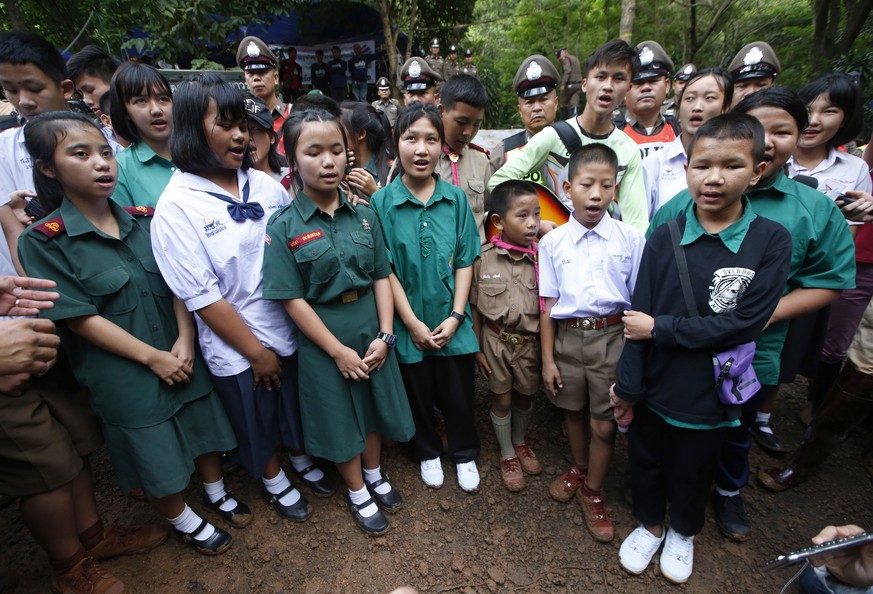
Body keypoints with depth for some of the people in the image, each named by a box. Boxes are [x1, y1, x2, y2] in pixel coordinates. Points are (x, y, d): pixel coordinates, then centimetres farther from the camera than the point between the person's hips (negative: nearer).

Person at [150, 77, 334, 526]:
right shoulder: (177, 206, -16)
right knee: (256, 418, 19)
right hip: (237, 349, -4)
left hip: (290, 328, 4)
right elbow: (201, 297, -16)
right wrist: (256, 351, -12)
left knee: (299, 402, 23)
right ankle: (274, 481, 47)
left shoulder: (264, 184, -3)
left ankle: (303, 460, 52)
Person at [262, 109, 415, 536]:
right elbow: (292, 299, -13)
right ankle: (357, 493, 38)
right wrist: (338, 350, -14)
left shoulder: (364, 215, -1)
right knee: (340, 416, 13)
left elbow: (381, 277, -1)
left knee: (374, 404, 19)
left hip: (371, 327, 4)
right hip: (323, 336, -3)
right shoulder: (284, 227, -12)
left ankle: (374, 474, 46)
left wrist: (384, 335, -10)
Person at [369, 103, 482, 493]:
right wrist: (412, 322, -11)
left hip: (453, 322, 1)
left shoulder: (456, 198, -3)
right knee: (419, 395, 18)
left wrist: (456, 316, -9)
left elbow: (465, 260, -2)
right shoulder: (381, 202, -9)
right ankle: (428, 454, 43)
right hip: (409, 324, -1)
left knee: (460, 394, 15)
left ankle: (465, 455, 41)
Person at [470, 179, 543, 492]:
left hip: (530, 341, 1)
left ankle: (520, 442, 48)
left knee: (524, 395, 20)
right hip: (496, 339, -1)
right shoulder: (483, 258, -13)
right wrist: (477, 348, -1)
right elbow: (474, 306, -4)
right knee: (501, 399, 14)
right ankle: (507, 455, 37)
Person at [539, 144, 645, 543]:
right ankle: (578, 469, 47)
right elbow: (548, 304, -1)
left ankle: (592, 492, 32)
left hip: (613, 336, -1)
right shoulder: (553, 242, -3)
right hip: (567, 337, 2)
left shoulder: (630, 239, -6)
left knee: (604, 423, 7)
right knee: (573, 412, 19)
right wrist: (548, 359, 0)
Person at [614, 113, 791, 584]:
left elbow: (744, 324, -19)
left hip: (712, 390, -1)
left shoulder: (771, 242, -12)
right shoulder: (664, 238, -9)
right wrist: (628, 386, -9)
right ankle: (650, 524, 48)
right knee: (646, 461, 20)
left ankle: (683, 532, 50)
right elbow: (639, 317, -10)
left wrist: (660, 328, -19)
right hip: (655, 384, 1)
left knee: (693, 470, 21)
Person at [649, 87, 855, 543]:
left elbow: (827, 282, -3)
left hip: (754, 353, 1)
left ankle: (729, 492, 53)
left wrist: (766, 313, -18)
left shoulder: (816, 210, -6)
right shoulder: (689, 201, -8)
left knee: (737, 429, 26)